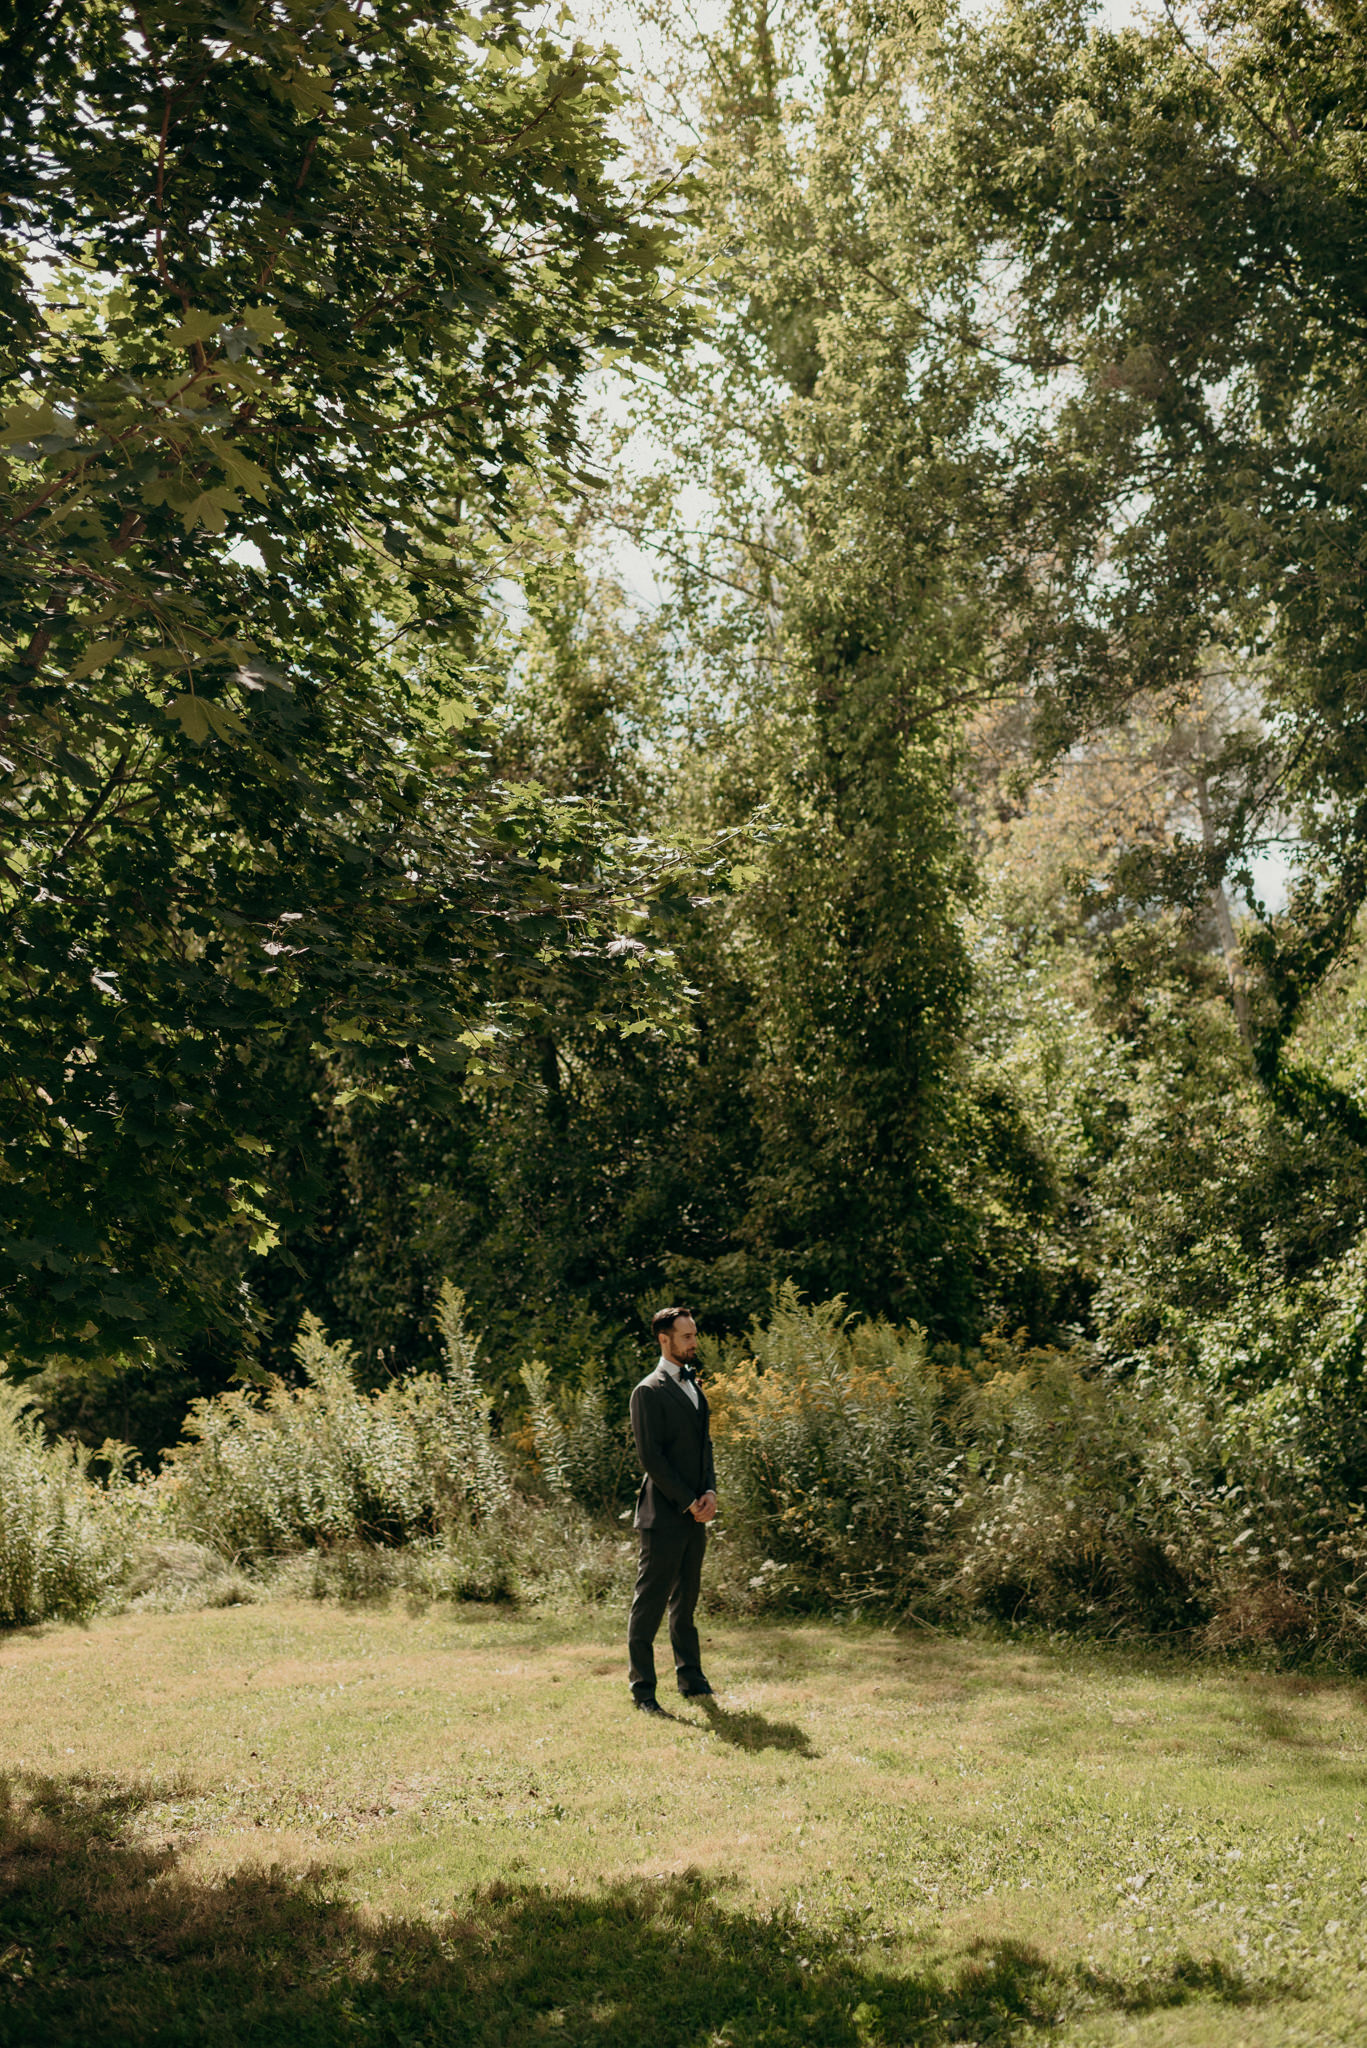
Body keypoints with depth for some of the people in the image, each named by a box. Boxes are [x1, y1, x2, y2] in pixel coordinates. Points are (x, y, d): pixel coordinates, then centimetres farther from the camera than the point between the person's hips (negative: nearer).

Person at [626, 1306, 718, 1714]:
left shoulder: (694, 1386, 16)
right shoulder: (648, 1392, -10)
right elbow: (651, 1456, -14)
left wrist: (710, 1491, 2)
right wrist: (688, 1502, -13)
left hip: (694, 1514, 8)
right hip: (663, 1515, -8)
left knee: (686, 1601, 15)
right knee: (650, 1602, -2)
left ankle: (690, 1678, 24)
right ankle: (642, 1690, 4)